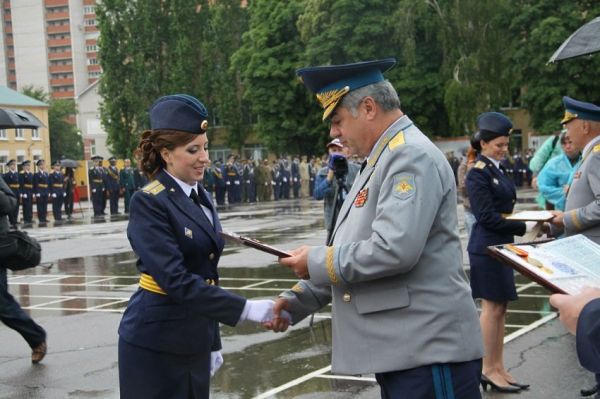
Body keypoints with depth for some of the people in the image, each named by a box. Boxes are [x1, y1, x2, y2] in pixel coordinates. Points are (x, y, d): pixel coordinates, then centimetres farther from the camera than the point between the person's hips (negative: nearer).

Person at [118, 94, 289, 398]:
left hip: (194, 341, 7)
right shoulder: (148, 203, -15)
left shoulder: (201, 198, 10)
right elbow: (175, 279, -23)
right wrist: (245, 309, -25)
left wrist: (213, 342, 17)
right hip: (155, 345, -7)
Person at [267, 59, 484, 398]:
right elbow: (353, 250, 21)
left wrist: (316, 263, -12)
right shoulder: (381, 160, 18)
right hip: (398, 352, 10)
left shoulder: (412, 157, -13)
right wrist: (298, 300, 11)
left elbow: (393, 251, -25)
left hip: (428, 351, -10)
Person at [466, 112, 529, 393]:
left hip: (500, 245, 9)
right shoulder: (478, 174, -15)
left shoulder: (496, 169, 12)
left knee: (500, 307, 11)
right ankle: (488, 370, 5)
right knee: (492, 306, -4)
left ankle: (497, 368, 18)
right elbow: (488, 217, -19)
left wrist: (529, 220, 3)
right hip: (486, 246, -9)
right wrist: (524, 228, -17)